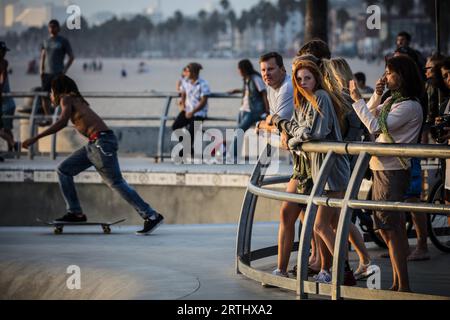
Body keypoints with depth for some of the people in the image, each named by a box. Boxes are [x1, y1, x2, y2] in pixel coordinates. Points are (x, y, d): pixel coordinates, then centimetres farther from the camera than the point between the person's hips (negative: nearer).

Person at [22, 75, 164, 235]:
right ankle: (75, 213, 11)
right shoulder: (76, 100, 24)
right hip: (94, 144, 9)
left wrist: (35, 138, -19)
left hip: (102, 142, -9)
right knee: (63, 170, 12)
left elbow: (62, 122, -18)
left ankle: (152, 216, -9)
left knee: (116, 183, -9)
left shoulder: (67, 99, -1)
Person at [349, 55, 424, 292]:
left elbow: (375, 126, -19)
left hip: (393, 171, -10)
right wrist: (376, 95, 9)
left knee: (391, 229, -9)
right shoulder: (393, 101, 14)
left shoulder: (410, 106, -15)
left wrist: (357, 99, -13)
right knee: (391, 228, 13)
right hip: (382, 168, 10)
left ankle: (403, 286, -7)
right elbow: (372, 116, 24)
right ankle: (397, 283, 19)